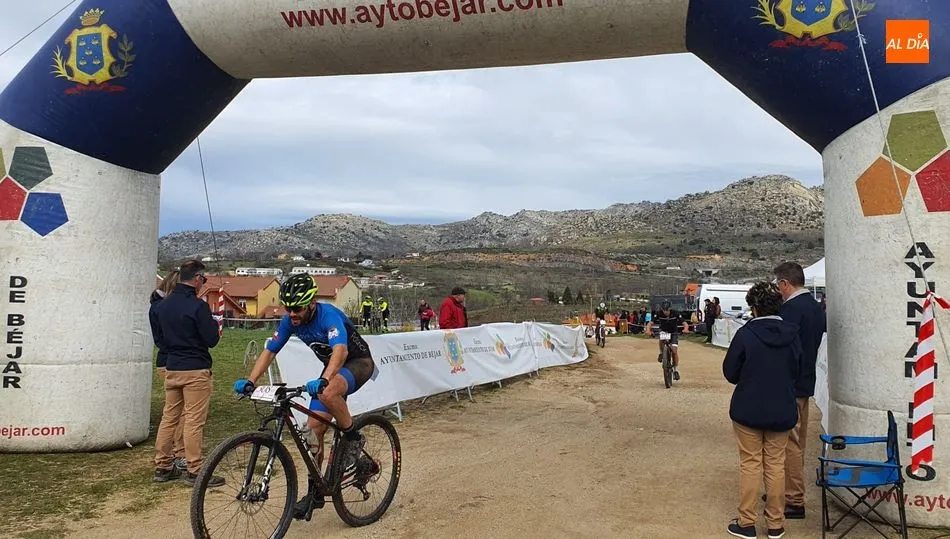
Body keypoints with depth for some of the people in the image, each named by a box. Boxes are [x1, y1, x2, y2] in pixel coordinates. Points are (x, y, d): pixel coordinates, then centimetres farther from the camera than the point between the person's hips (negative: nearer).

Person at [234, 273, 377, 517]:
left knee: (328, 393, -38)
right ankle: (315, 491, 12)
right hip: (333, 368, 7)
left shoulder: (328, 315, -31)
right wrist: (250, 381, -19)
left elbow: (341, 350, -46)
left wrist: (323, 381, -61)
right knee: (314, 429, -1)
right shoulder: (289, 321, -10)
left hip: (358, 362, -7)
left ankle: (353, 438, -13)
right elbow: (269, 351, -5)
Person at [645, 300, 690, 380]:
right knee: (661, 340, -35)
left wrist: (685, 329, -51)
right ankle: (661, 353, -6)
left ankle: (676, 370, -1)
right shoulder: (659, 314, -20)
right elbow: (650, 323, -25)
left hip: (673, 334, 0)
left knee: (674, 351, -16)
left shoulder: (676, 314, -22)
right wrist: (648, 330, -47)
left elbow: (685, 323, -27)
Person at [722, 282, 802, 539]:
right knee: (776, 465, 13)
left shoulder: (745, 334, -17)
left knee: (750, 464, 7)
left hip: (748, 410, -3)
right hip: (782, 411, 3)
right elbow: (797, 370, 7)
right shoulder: (792, 334, -4)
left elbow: (730, 372, -9)